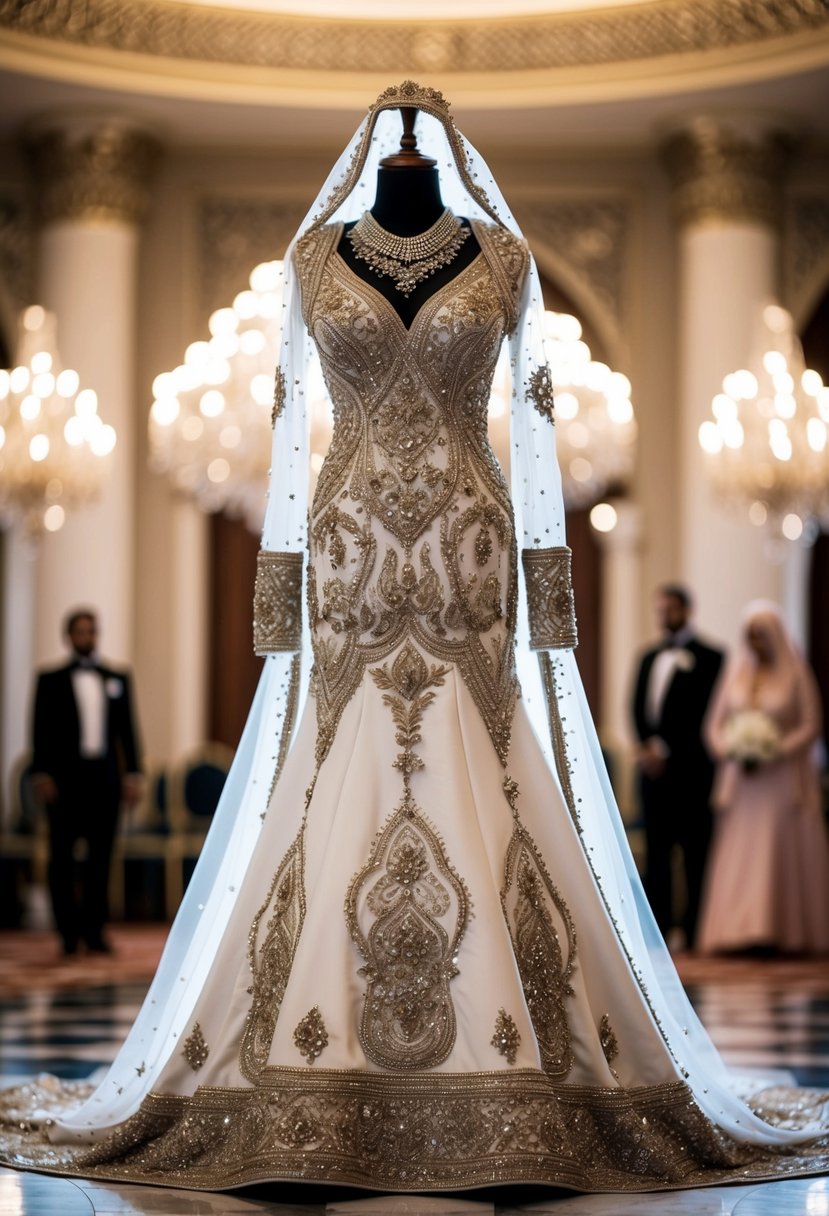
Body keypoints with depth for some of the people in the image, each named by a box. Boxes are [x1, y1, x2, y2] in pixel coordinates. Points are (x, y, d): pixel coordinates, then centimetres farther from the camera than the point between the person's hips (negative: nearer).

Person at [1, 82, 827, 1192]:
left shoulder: (502, 257, 6)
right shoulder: (314, 256, 8)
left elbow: (534, 419, 6)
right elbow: (288, 418, 8)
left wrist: (546, 565, 0)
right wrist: (277, 573, 3)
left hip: (471, 544, 0)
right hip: (351, 542, 1)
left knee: (483, 779, -5)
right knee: (336, 778, -3)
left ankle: (504, 1049, 2)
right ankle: (323, 1077, 4)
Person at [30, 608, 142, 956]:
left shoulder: (117, 679, 13)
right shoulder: (51, 680, 6)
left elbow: (127, 730, 11)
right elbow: (41, 731, 2)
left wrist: (132, 774, 4)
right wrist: (41, 775, -7)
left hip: (105, 778, 2)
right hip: (65, 778, -2)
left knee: (101, 856, 1)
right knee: (62, 856, -1)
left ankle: (94, 930, 5)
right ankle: (69, 931, 5)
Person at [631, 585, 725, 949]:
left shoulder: (707, 657, -2)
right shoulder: (649, 658, 19)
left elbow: (698, 713, -9)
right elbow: (638, 708, 12)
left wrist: (664, 749, -12)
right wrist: (646, 745, -4)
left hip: (690, 767, -6)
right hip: (654, 766, 6)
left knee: (695, 853, -3)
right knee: (656, 850, 5)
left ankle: (695, 931, -1)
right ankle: (658, 928, 7)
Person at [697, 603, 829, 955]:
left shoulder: (796, 674, -2)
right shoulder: (737, 674, 10)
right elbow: (715, 724, 10)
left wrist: (774, 753, -18)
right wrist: (729, 750, -10)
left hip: (785, 778, -4)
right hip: (742, 782, 4)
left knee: (786, 855, -6)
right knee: (738, 856, -3)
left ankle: (790, 933, -4)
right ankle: (740, 929, -4)